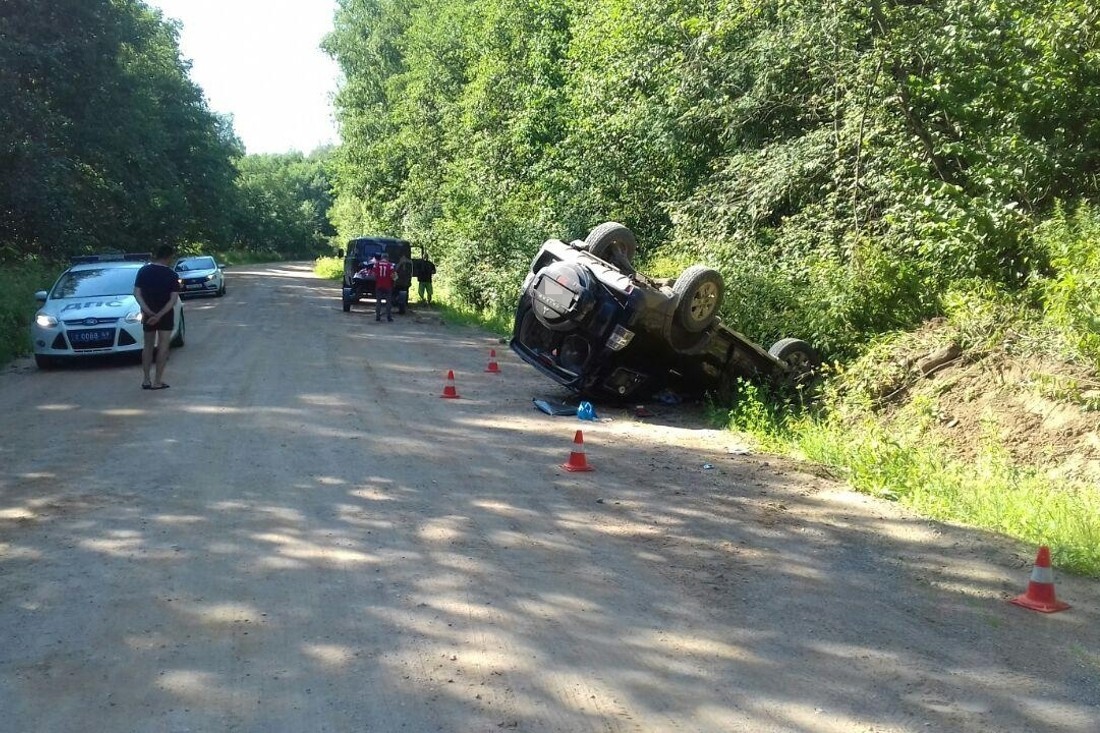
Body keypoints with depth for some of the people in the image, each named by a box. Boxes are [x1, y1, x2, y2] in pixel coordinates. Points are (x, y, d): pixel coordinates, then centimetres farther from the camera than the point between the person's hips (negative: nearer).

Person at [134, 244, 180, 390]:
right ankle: (157, 381, -1)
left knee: (148, 345, 13)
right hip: (165, 314, -3)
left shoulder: (144, 271, -2)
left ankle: (146, 380, 11)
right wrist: (160, 315, -20)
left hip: (148, 314, 3)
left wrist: (148, 311, -14)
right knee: (163, 346, 2)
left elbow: (137, 293, -8)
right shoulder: (171, 275, -11)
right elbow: (173, 299, -18)